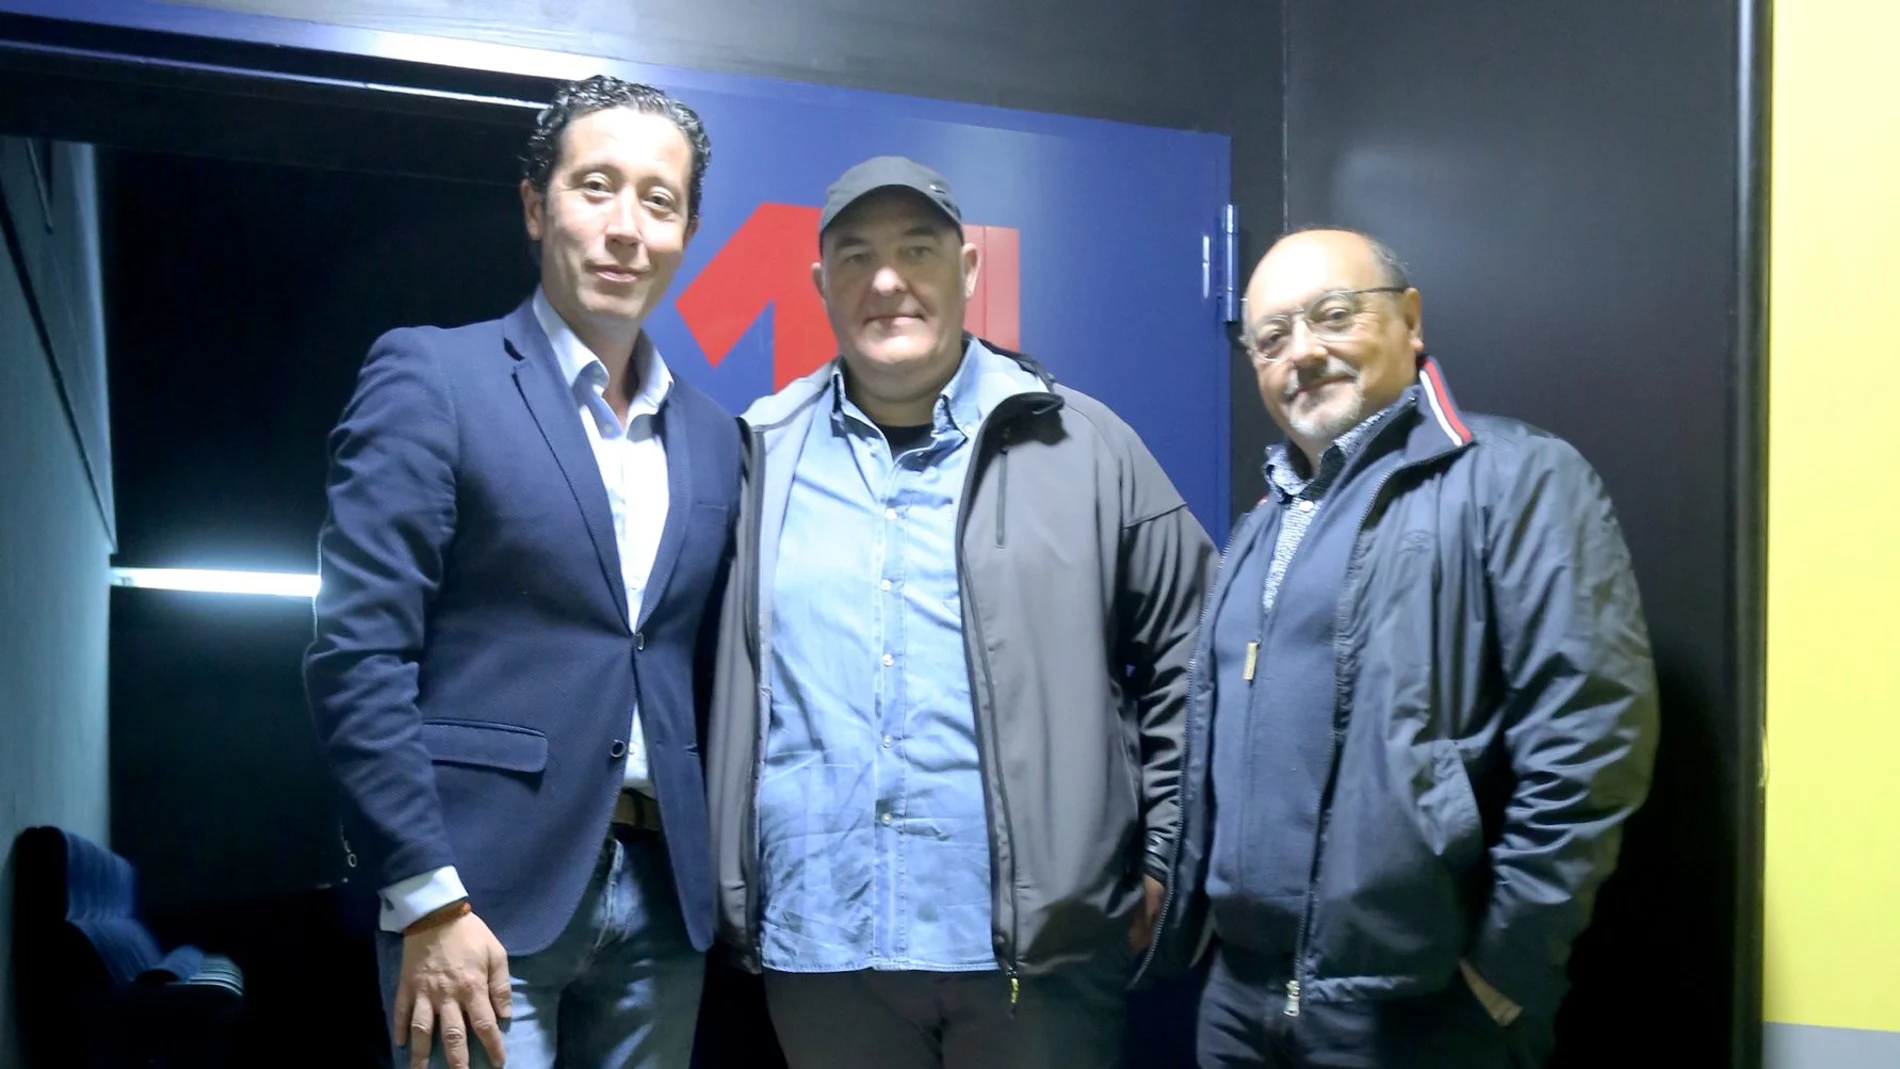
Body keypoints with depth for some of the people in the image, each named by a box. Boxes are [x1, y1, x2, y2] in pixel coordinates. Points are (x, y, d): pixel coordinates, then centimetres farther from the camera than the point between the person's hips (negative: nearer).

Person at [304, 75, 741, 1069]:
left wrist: (709, 877, 9)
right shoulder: (430, 375, -4)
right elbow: (358, 655, -11)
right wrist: (430, 900, -16)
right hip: (490, 887, -5)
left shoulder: (712, 436, 12)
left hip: (663, 894, 5)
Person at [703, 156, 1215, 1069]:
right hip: (816, 945, 2)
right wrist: (718, 883, 8)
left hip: (1038, 940, -1)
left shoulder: (1082, 446, 3)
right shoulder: (760, 458, 8)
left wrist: (1164, 857, 1)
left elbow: (1188, 652, 6)